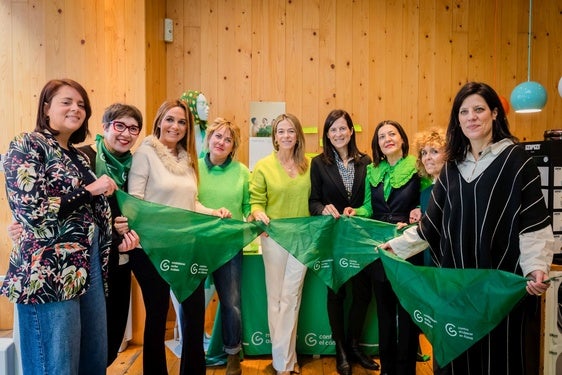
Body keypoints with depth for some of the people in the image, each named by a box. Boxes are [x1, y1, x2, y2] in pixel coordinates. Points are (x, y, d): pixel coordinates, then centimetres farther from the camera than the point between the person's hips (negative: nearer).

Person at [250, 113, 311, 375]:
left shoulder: (308, 165, 4)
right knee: (276, 298, 7)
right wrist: (258, 213, -23)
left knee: (291, 298, 5)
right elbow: (256, 201, -3)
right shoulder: (263, 166, -1)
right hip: (274, 237, -1)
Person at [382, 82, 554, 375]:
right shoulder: (453, 166, 9)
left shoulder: (515, 159, -4)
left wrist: (536, 268, -23)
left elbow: (534, 222, -10)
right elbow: (433, 221, 11)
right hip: (458, 279, 4)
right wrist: (397, 245, 8)